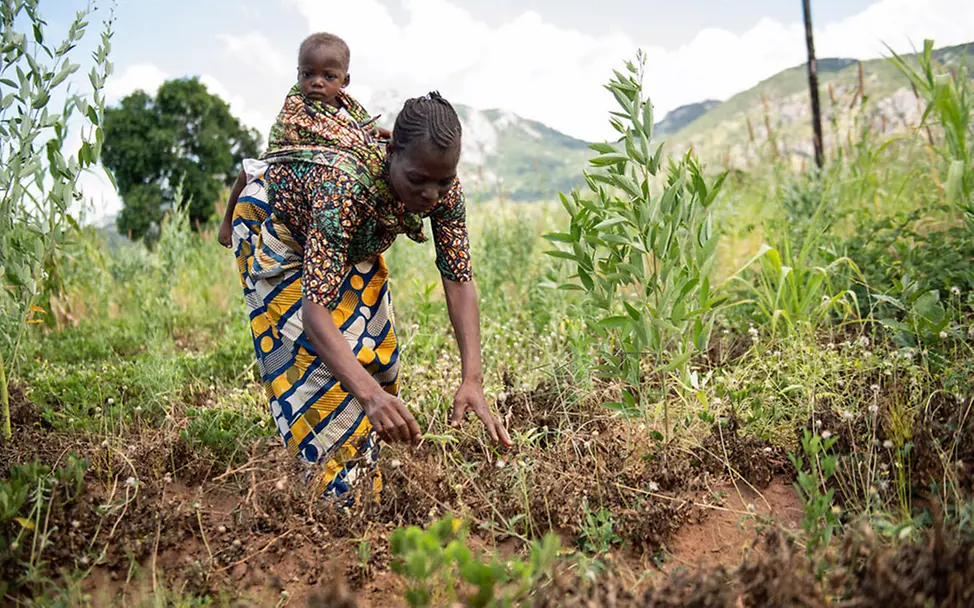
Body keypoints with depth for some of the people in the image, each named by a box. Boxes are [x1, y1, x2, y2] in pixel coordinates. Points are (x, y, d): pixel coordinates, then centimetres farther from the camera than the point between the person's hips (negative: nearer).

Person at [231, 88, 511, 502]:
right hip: (275, 227, -6)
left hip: (351, 240, 6)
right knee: (317, 361, -14)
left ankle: (363, 483, 25)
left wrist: (473, 380, -37)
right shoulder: (345, 184, -45)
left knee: (377, 352, 6)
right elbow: (315, 310, -49)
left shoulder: (444, 187, -29)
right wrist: (370, 394, -61)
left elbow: (459, 281, -26)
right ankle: (339, 492, 0)